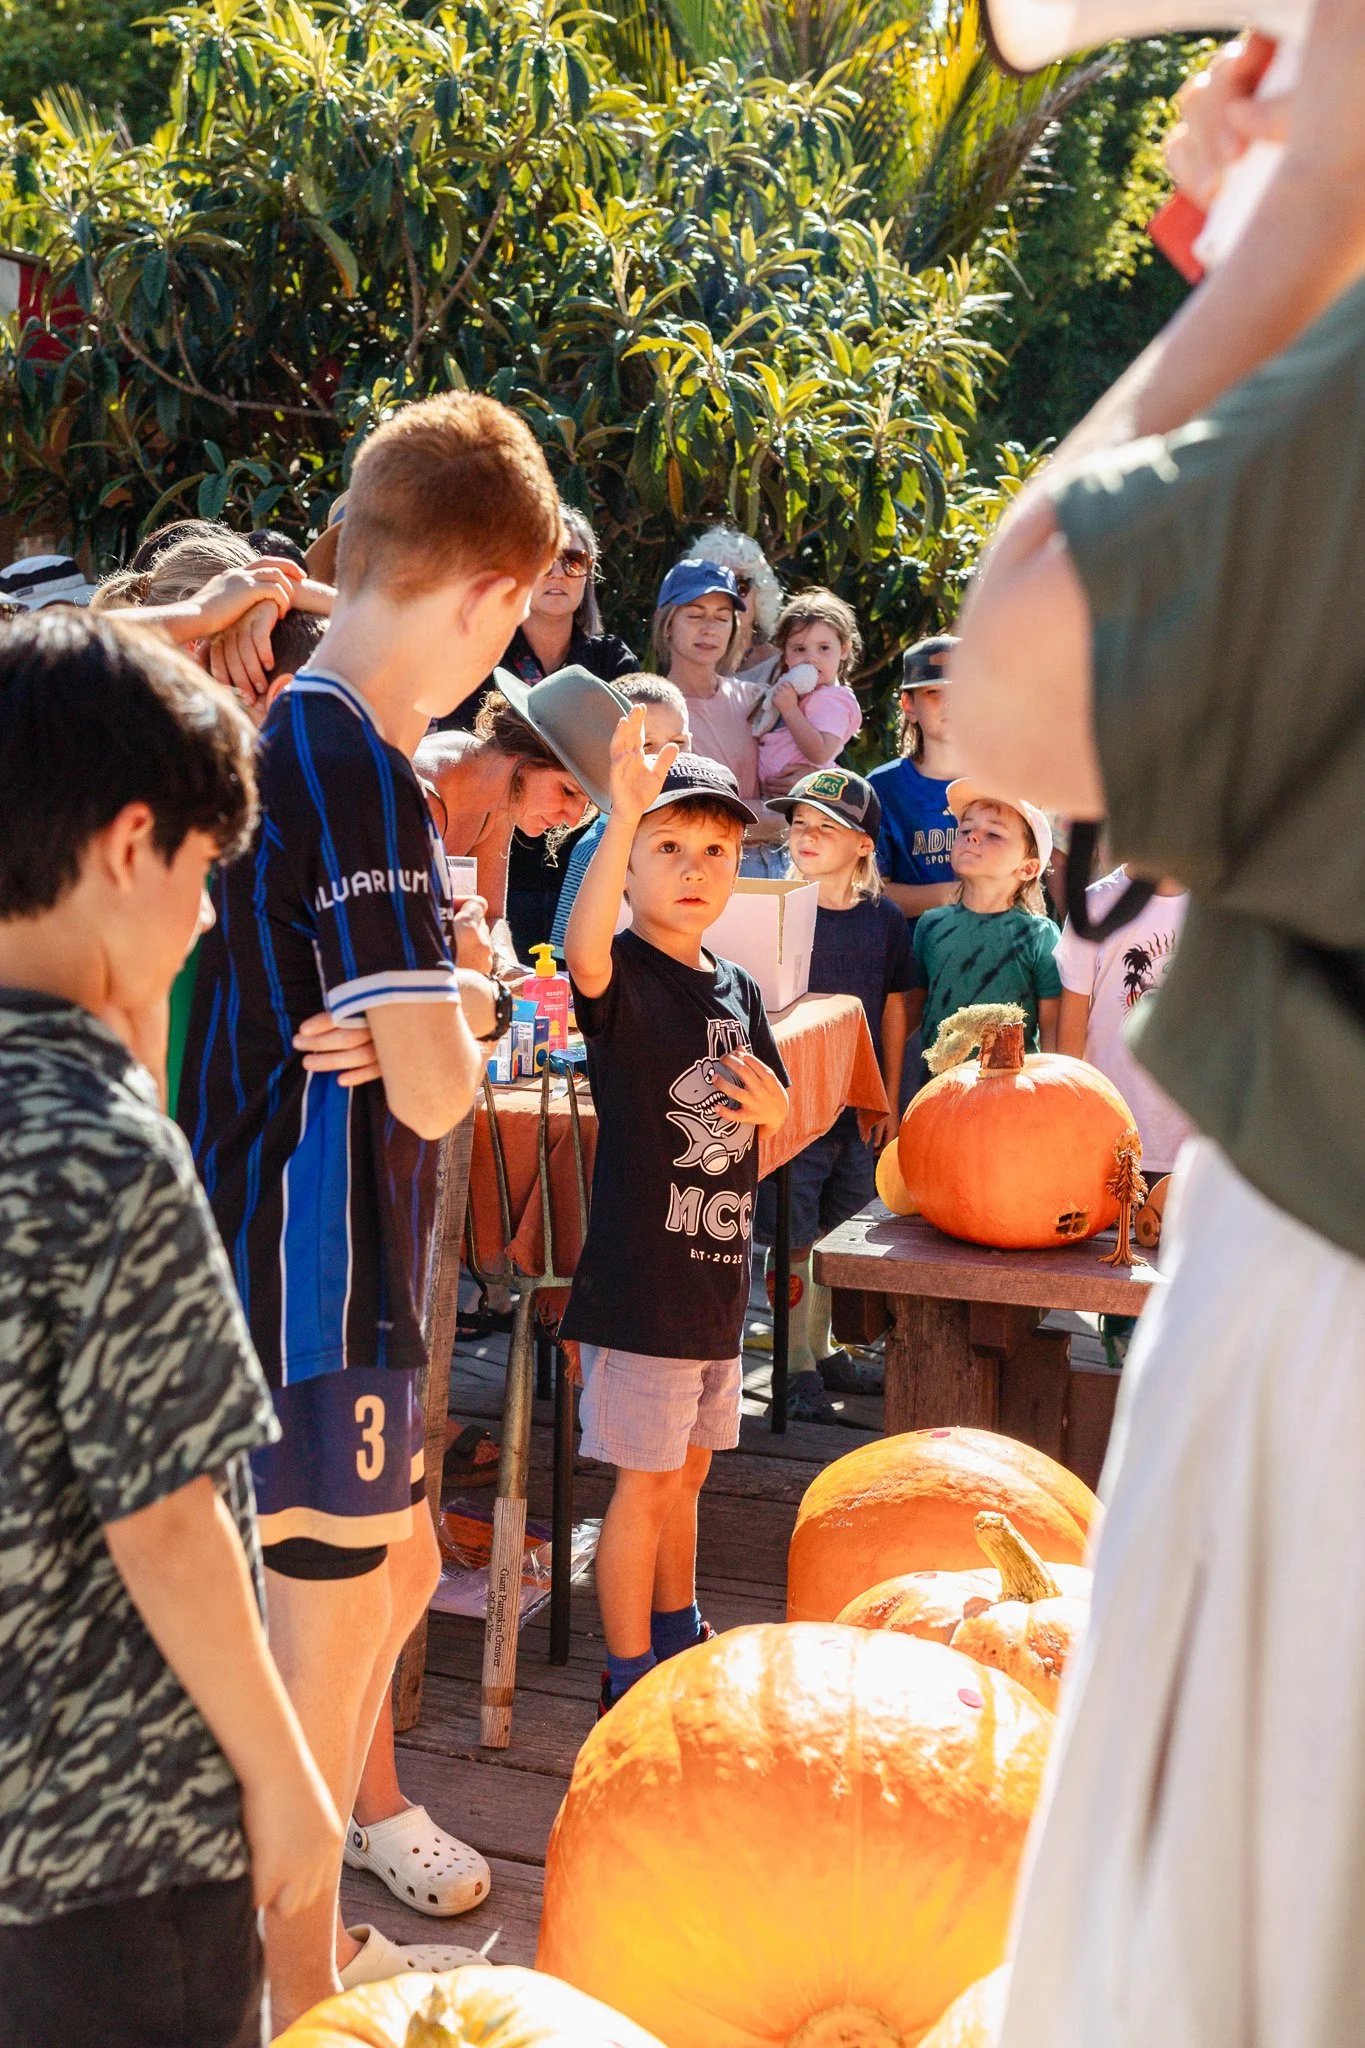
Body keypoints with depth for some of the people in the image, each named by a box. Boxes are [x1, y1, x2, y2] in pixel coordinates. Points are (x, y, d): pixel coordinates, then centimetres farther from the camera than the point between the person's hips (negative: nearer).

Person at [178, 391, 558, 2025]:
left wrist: (437, 1010, 0)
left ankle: (321, 1942, 39)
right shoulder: (359, 768, -21)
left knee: (395, 1573, 22)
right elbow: (432, 1087, -25)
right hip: (314, 1275, -10)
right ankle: (304, 1998, 24)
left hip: (299, 1260, 10)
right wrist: (466, 1028, -5)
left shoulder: (289, 738, 10)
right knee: (330, 1633, 5)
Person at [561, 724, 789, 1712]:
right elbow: (585, 946, -39)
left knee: (687, 1470, 22)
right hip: (641, 1274, -7)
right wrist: (623, 816, -51)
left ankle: (679, 1639, 40)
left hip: (718, 1271, 7)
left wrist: (772, 1112, -6)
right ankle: (629, 1679, 16)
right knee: (646, 1481, 1)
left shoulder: (737, 991, 9)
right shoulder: (622, 975, -12)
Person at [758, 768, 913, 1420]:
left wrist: (888, 1098, 8)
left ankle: (823, 1350, 30)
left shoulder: (885, 919, 3)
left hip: (860, 1106, 3)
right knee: (794, 1241, 0)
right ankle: (796, 1366, 12)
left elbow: (894, 1009, 10)